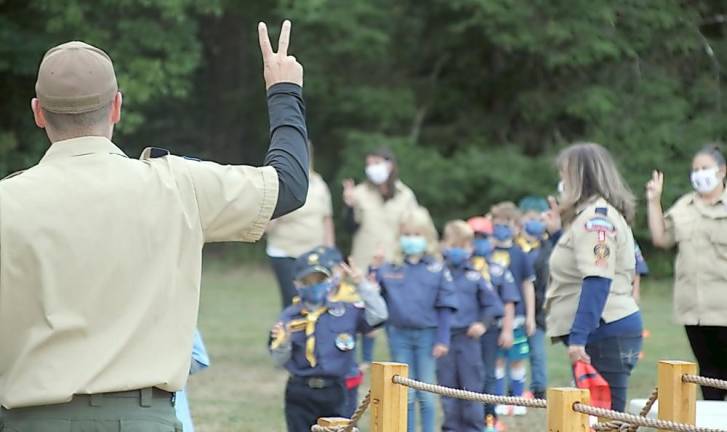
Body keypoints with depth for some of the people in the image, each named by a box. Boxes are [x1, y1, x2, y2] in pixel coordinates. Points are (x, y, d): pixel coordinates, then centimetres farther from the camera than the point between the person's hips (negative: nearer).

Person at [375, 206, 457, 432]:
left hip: (427, 335, -1)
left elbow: (445, 307, -2)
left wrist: (442, 340, -7)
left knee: (426, 394, 5)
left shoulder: (437, 269, -3)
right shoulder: (388, 269, 1)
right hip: (399, 335, 1)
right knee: (405, 394, 8)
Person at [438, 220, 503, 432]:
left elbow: (492, 304, 6)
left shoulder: (474, 277, 3)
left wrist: (483, 324, -6)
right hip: (443, 336, 0)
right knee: (448, 386, 6)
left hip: (468, 337, 0)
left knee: (471, 386, 3)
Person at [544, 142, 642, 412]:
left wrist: (579, 337, -27)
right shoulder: (589, 214, 21)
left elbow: (597, 281, -21)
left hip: (604, 334, -10)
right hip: (603, 334, 10)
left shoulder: (596, 216, -10)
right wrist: (559, 232, 22)